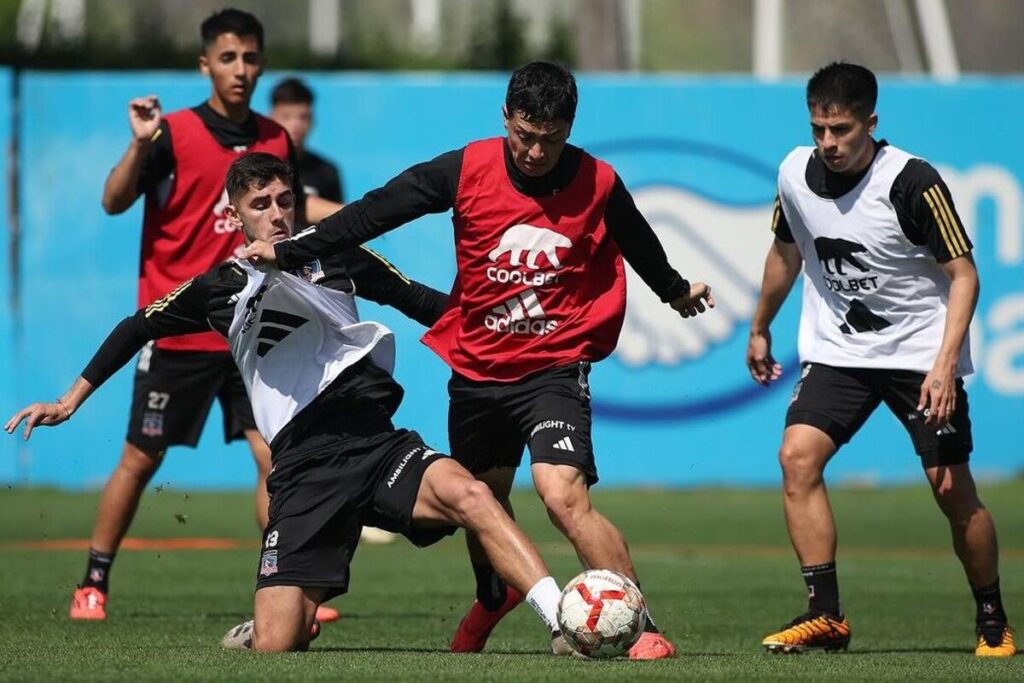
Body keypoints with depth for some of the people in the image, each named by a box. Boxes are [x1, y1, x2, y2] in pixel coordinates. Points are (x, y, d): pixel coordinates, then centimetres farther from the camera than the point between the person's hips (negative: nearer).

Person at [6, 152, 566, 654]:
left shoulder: (335, 259, 13)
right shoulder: (221, 289, 13)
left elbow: (419, 301, 22)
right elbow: (139, 328, 26)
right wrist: (71, 400, 28)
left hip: (375, 440, 0)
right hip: (304, 464, 0)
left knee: (467, 494, -33)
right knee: (274, 647, -10)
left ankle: (561, 616, -40)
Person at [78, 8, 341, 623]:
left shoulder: (275, 141, 7)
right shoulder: (174, 134, -8)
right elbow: (114, 202, -20)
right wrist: (141, 144, -33)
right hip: (177, 333, -4)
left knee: (275, 454, -5)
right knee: (141, 459, 4)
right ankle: (94, 584, 16)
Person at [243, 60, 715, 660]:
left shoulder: (598, 184, -10)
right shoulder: (467, 171, -10)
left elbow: (640, 246, 11)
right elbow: (375, 212, -5)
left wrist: (677, 291, 29)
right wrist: (290, 252, -7)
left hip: (556, 367, -3)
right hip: (477, 367, 4)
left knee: (565, 496, -24)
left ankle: (644, 630, -19)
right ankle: (494, 598, 54)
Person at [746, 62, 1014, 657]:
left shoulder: (912, 182, -19)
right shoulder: (796, 174, -5)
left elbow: (963, 273, -15)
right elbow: (787, 251, 16)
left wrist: (945, 363, -25)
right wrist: (760, 329, 26)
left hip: (922, 353, -4)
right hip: (837, 351, 4)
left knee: (953, 487, -5)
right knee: (798, 456, -17)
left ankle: (993, 622, 16)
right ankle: (827, 616, -13)